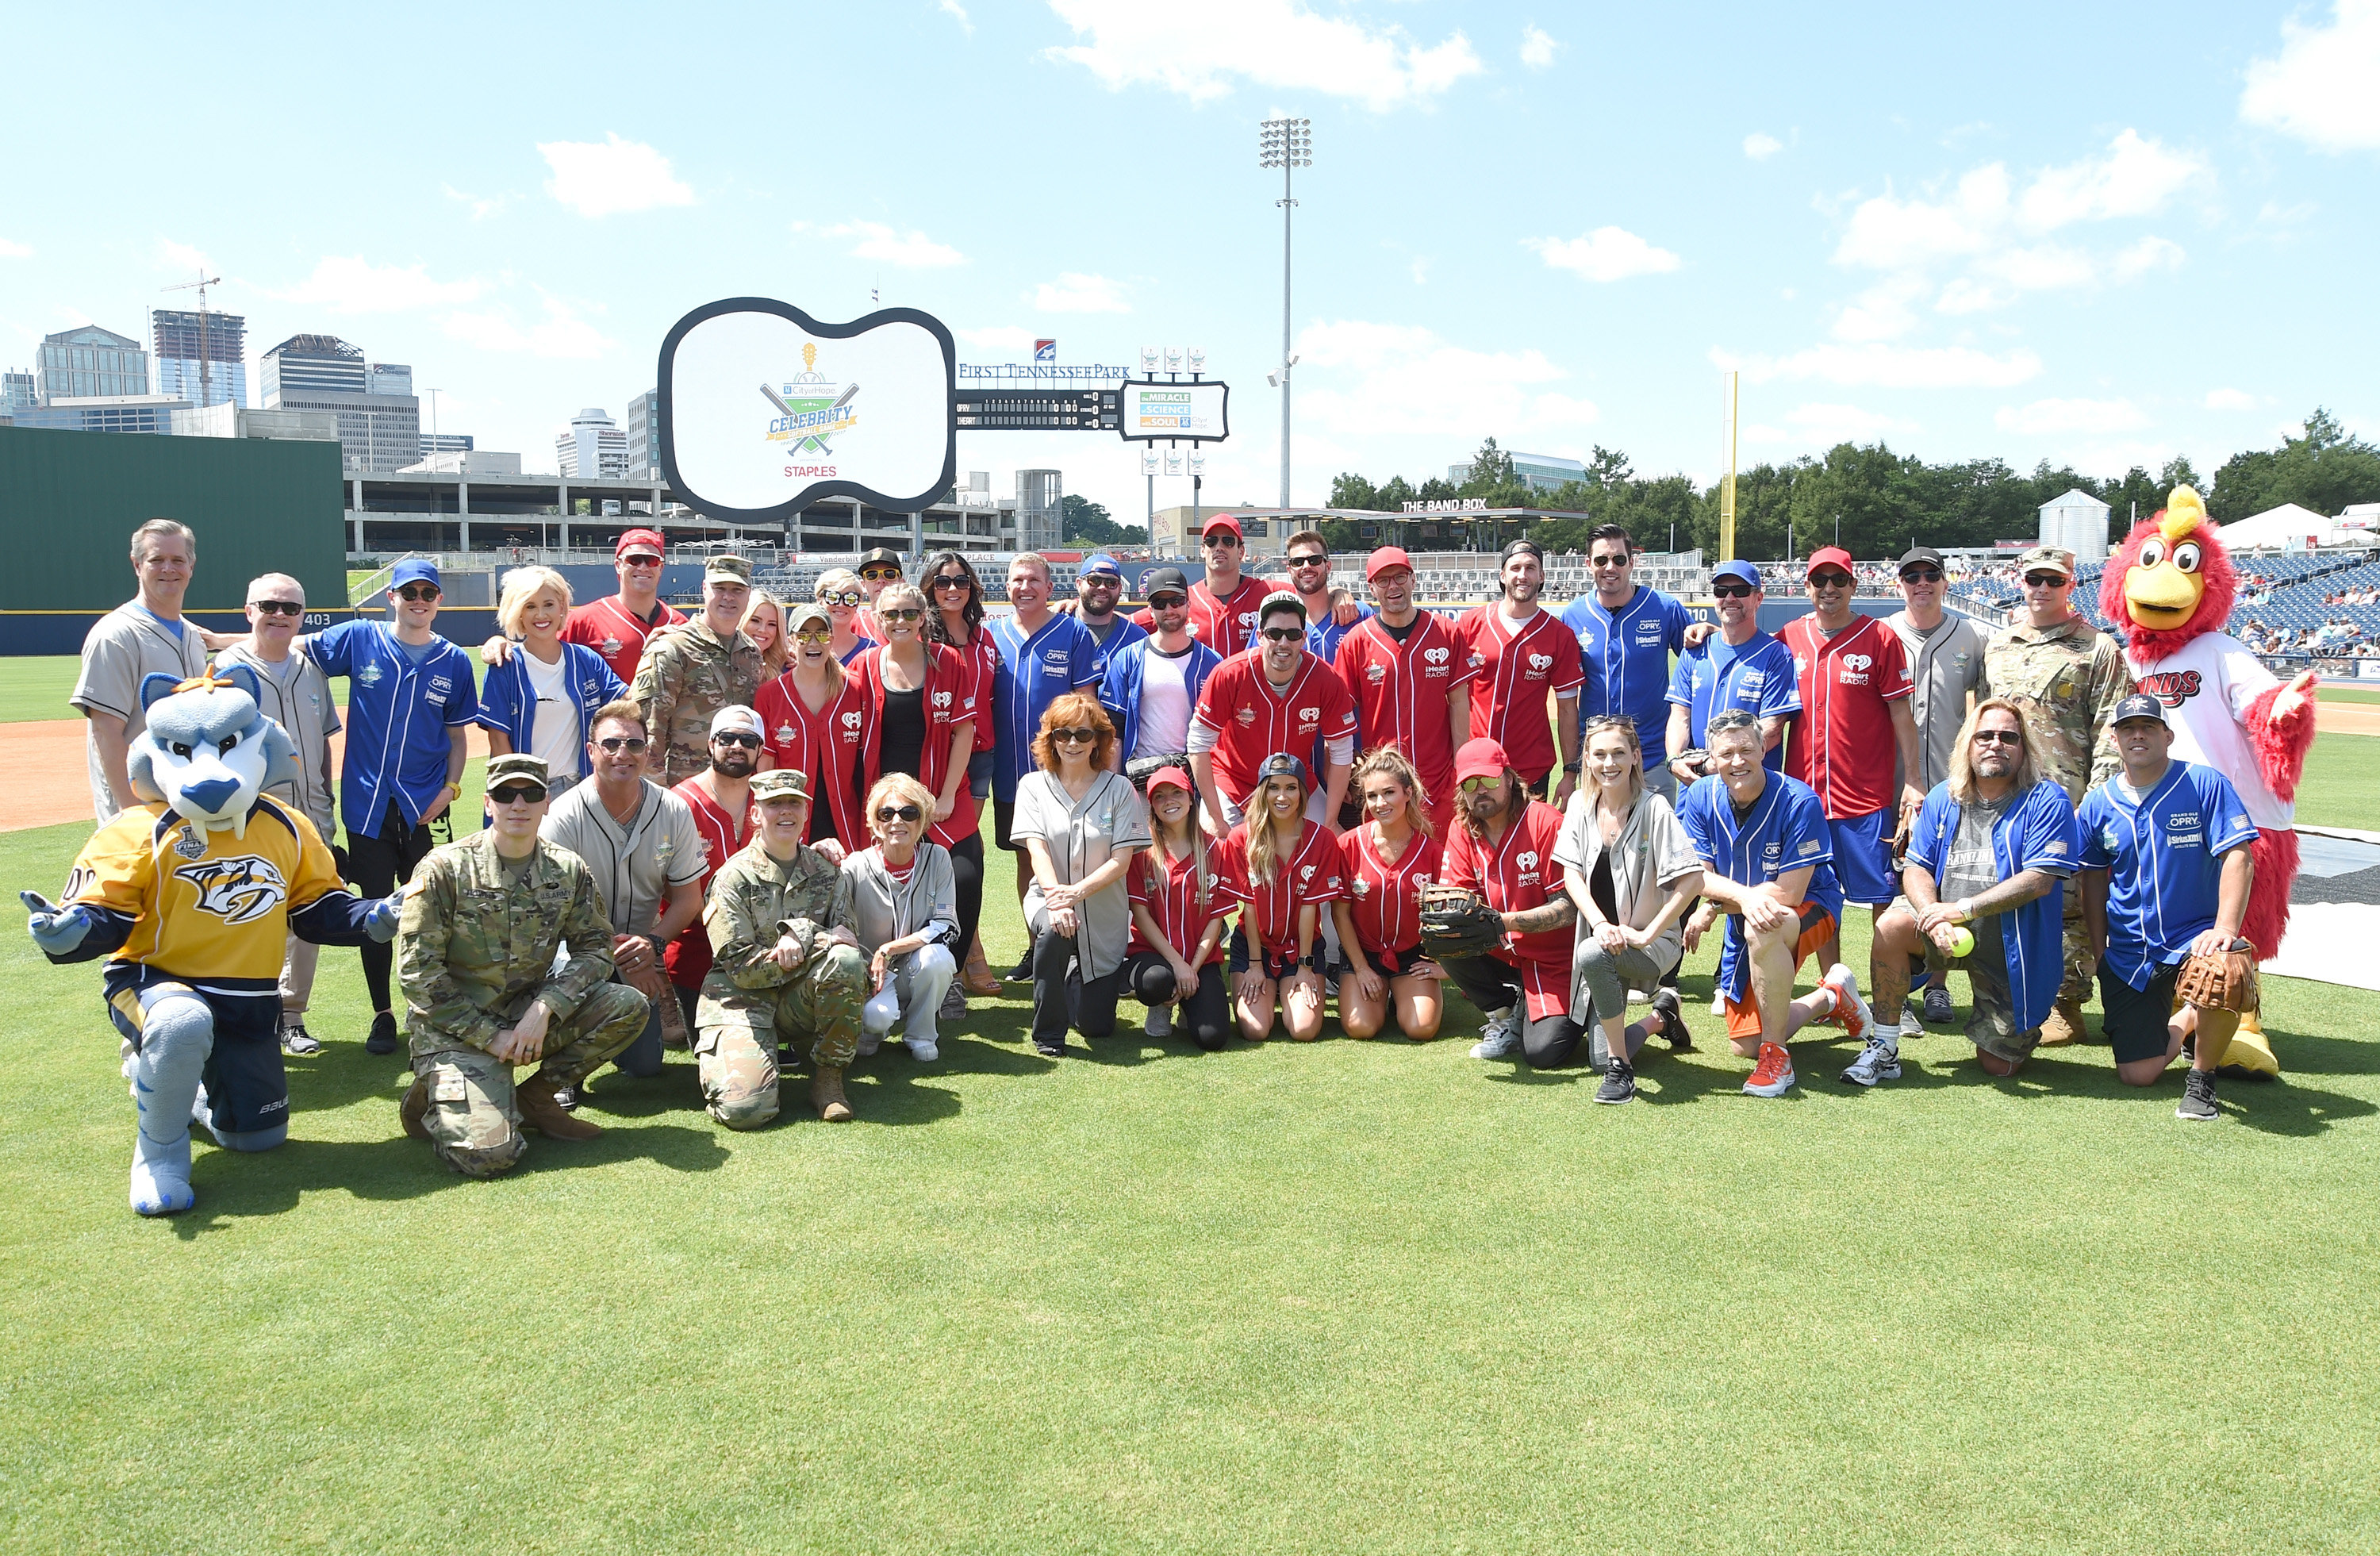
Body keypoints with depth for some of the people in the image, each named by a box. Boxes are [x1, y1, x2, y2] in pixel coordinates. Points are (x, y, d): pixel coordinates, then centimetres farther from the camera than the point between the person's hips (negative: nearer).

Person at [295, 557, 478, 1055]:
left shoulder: (454, 661, 5)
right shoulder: (359, 640, 1)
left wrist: (450, 786, -3)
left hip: (424, 807, 0)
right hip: (367, 803, 0)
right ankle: (382, 1015, 18)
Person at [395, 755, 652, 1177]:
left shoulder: (568, 870, 1)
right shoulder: (444, 869, -10)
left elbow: (594, 948, 0)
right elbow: (418, 972, -11)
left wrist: (545, 1007, -17)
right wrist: (490, 1035, -15)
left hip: (529, 1014, 5)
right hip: (455, 1027, -4)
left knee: (628, 1007, -18)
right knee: (489, 1153, -24)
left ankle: (536, 1096, 1)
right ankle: (431, 1101, 11)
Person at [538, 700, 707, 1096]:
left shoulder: (674, 812, -7)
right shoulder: (564, 816, -18)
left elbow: (688, 898, -1)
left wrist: (653, 944, -19)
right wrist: (616, 954, -26)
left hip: (642, 951, 3)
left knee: (645, 1066, -1)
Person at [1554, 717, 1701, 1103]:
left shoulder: (1654, 808, -15)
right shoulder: (1581, 804, 0)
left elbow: (1692, 880, -19)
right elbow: (1571, 873, -3)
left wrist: (1645, 935, -21)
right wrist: (1600, 924, -19)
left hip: (1653, 942, -5)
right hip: (1603, 937, 5)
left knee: (1592, 955, -38)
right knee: (1598, 1057, 1)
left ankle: (1622, 1069, -20)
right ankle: (1662, 1015, 33)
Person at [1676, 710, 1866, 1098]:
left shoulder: (1799, 801, -25)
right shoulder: (1701, 797, -11)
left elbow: (1789, 893, -26)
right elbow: (1700, 876, -12)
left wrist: (1713, 908, -20)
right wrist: (1745, 896, -34)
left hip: (1811, 909, -6)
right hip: (1741, 925, 6)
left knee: (1761, 930, -42)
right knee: (1743, 1045, 10)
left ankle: (1776, 1057, -26)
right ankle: (1830, 997, 37)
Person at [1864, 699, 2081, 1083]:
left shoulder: (2046, 800, -11)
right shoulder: (1942, 798, 2)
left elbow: (2039, 879, -21)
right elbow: (1916, 868, -1)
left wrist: (1963, 909, -25)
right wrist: (1934, 917, -23)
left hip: (2012, 947, -3)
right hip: (1946, 930, 3)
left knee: (1999, 1066, 1)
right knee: (1891, 926, -30)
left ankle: (2019, 1026, 40)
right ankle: (1883, 1049, -20)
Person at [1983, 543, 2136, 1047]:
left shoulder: (2098, 648, 3)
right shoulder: (1996, 646, 18)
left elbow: (2111, 727, -3)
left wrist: (2098, 793, -13)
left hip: (2065, 797, -5)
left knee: (2066, 900, -4)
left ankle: (2065, 1007, 3)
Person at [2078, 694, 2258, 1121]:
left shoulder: (2206, 785, -4)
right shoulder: (2098, 804, 6)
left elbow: (2239, 859, -11)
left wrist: (2225, 929, -24)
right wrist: (2100, 955, 9)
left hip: (2196, 937, -3)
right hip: (2128, 954, 3)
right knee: (2137, 1075, -3)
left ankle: (2202, 1076, -11)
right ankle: (2184, 1021, 33)